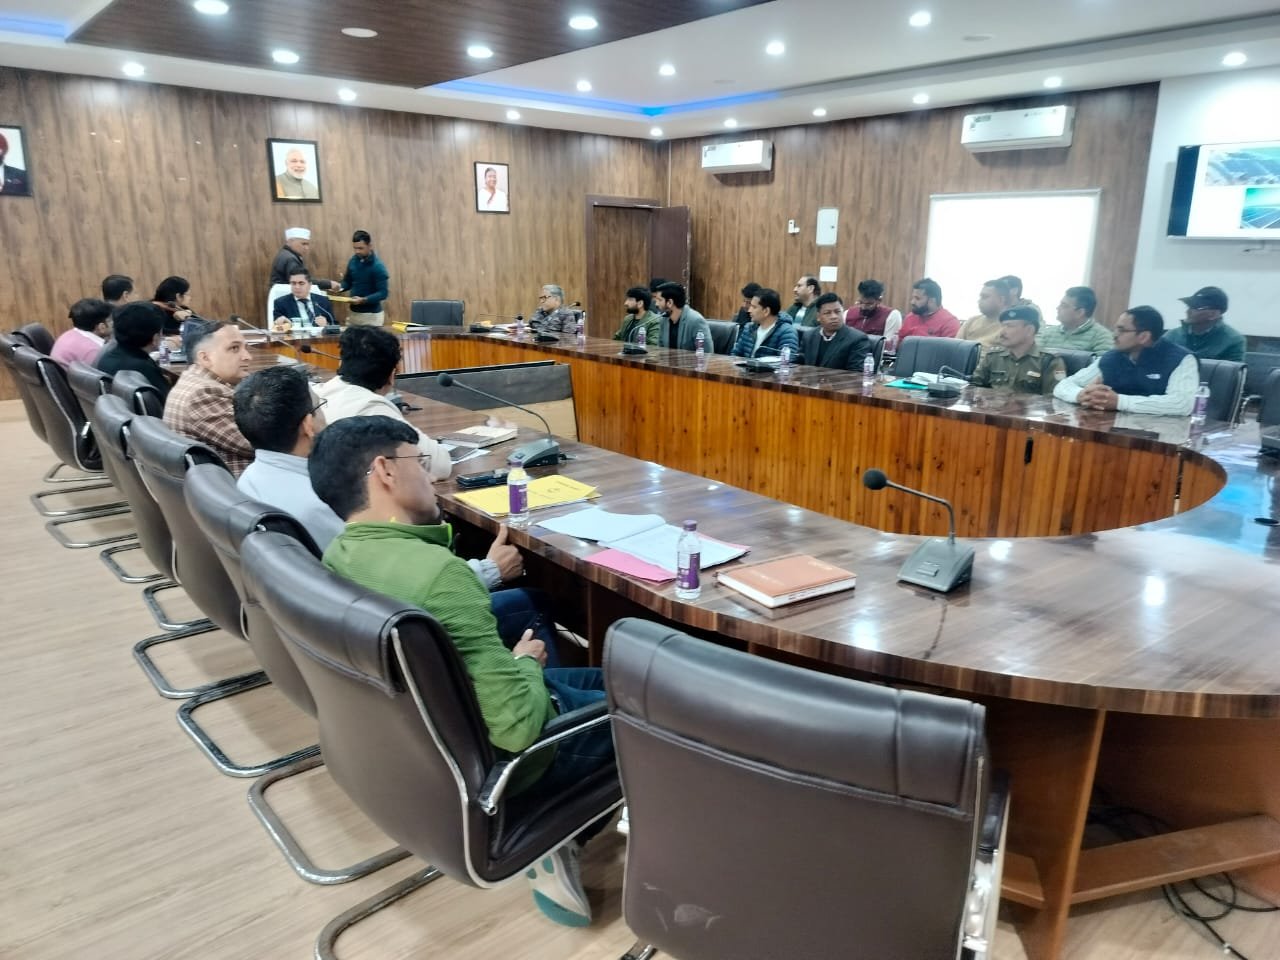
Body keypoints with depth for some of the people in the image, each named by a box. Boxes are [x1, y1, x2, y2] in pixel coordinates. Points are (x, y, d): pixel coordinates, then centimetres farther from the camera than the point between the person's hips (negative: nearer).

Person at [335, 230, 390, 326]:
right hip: (353, 312, 6)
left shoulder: (378, 267, -15)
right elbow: (348, 282, 16)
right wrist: (339, 287, -6)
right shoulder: (353, 261, 4)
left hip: (371, 315, -6)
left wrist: (363, 300, -31)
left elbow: (383, 293, -19)